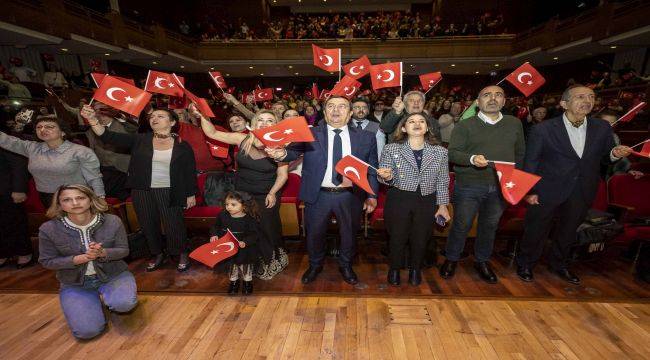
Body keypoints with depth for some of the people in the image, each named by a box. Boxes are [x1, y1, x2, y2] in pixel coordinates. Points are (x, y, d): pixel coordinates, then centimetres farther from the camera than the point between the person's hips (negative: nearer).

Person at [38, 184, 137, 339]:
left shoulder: (112, 221, -13)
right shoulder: (49, 229, -12)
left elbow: (123, 250, -6)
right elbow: (47, 261, -4)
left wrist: (102, 253, -28)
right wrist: (80, 259, -23)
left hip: (113, 275, 0)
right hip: (75, 284, 1)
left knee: (125, 303, -29)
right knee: (87, 331, -15)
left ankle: (105, 295, 8)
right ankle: (96, 299, 17)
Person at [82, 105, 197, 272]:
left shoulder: (182, 145, -5)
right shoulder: (139, 140, 2)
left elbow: (190, 172, -1)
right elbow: (109, 137, -6)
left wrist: (191, 194, -1)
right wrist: (93, 119, -22)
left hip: (169, 193, -3)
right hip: (142, 192, 4)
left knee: (174, 226, 3)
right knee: (148, 225, 15)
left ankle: (182, 254, 28)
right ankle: (159, 254, 37)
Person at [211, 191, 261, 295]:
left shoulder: (250, 219, -21)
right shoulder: (222, 216, -7)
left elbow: (255, 234, -20)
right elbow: (216, 227, 10)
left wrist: (245, 242, -33)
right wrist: (215, 235, -8)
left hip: (244, 251, -4)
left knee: (246, 267, 17)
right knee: (231, 267, 23)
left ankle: (248, 282, 40)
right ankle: (234, 281, 46)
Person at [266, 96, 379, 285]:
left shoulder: (366, 137, 3)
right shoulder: (309, 134, 0)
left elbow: (372, 168, 6)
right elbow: (294, 151, -13)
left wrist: (372, 195, 1)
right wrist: (282, 153, -35)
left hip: (350, 196, 1)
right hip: (318, 195, 0)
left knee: (349, 233, 18)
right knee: (314, 233, 16)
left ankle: (345, 265, 46)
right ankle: (315, 265, 44)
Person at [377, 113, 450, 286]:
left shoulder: (440, 152, 1)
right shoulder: (391, 149, -6)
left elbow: (442, 181, 7)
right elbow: (385, 179, -4)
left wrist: (443, 205, 6)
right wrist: (387, 177, -26)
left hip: (427, 202, 2)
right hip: (398, 200, -1)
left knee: (421, 238, 14)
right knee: (397, 236, 11)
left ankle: (415, 269, 40)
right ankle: (394, 269, 37)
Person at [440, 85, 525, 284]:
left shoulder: (515, 124, 10)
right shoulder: (464, 126, -2)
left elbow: (520, 154, 12)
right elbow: (452, 153, -8)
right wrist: (472, 158, -26)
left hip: (501, 187, 4)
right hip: (469, 186, -3)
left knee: (490, 226, 15)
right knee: (461, 225, 4)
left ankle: (482, 261, 34)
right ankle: (451, 259, 24)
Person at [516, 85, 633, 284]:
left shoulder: (603, 127, 1)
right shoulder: (543, 129, -12)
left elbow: (604, 156, 11)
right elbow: (530, 162, -8)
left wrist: (615, 154, -13)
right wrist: (529, 191, -10)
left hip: (583, 193, 5)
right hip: (548, 191, -4)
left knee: (568, 231, 21)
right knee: (535, 230, 9)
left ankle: (559, 264, 44)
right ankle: (525, 264, 31)